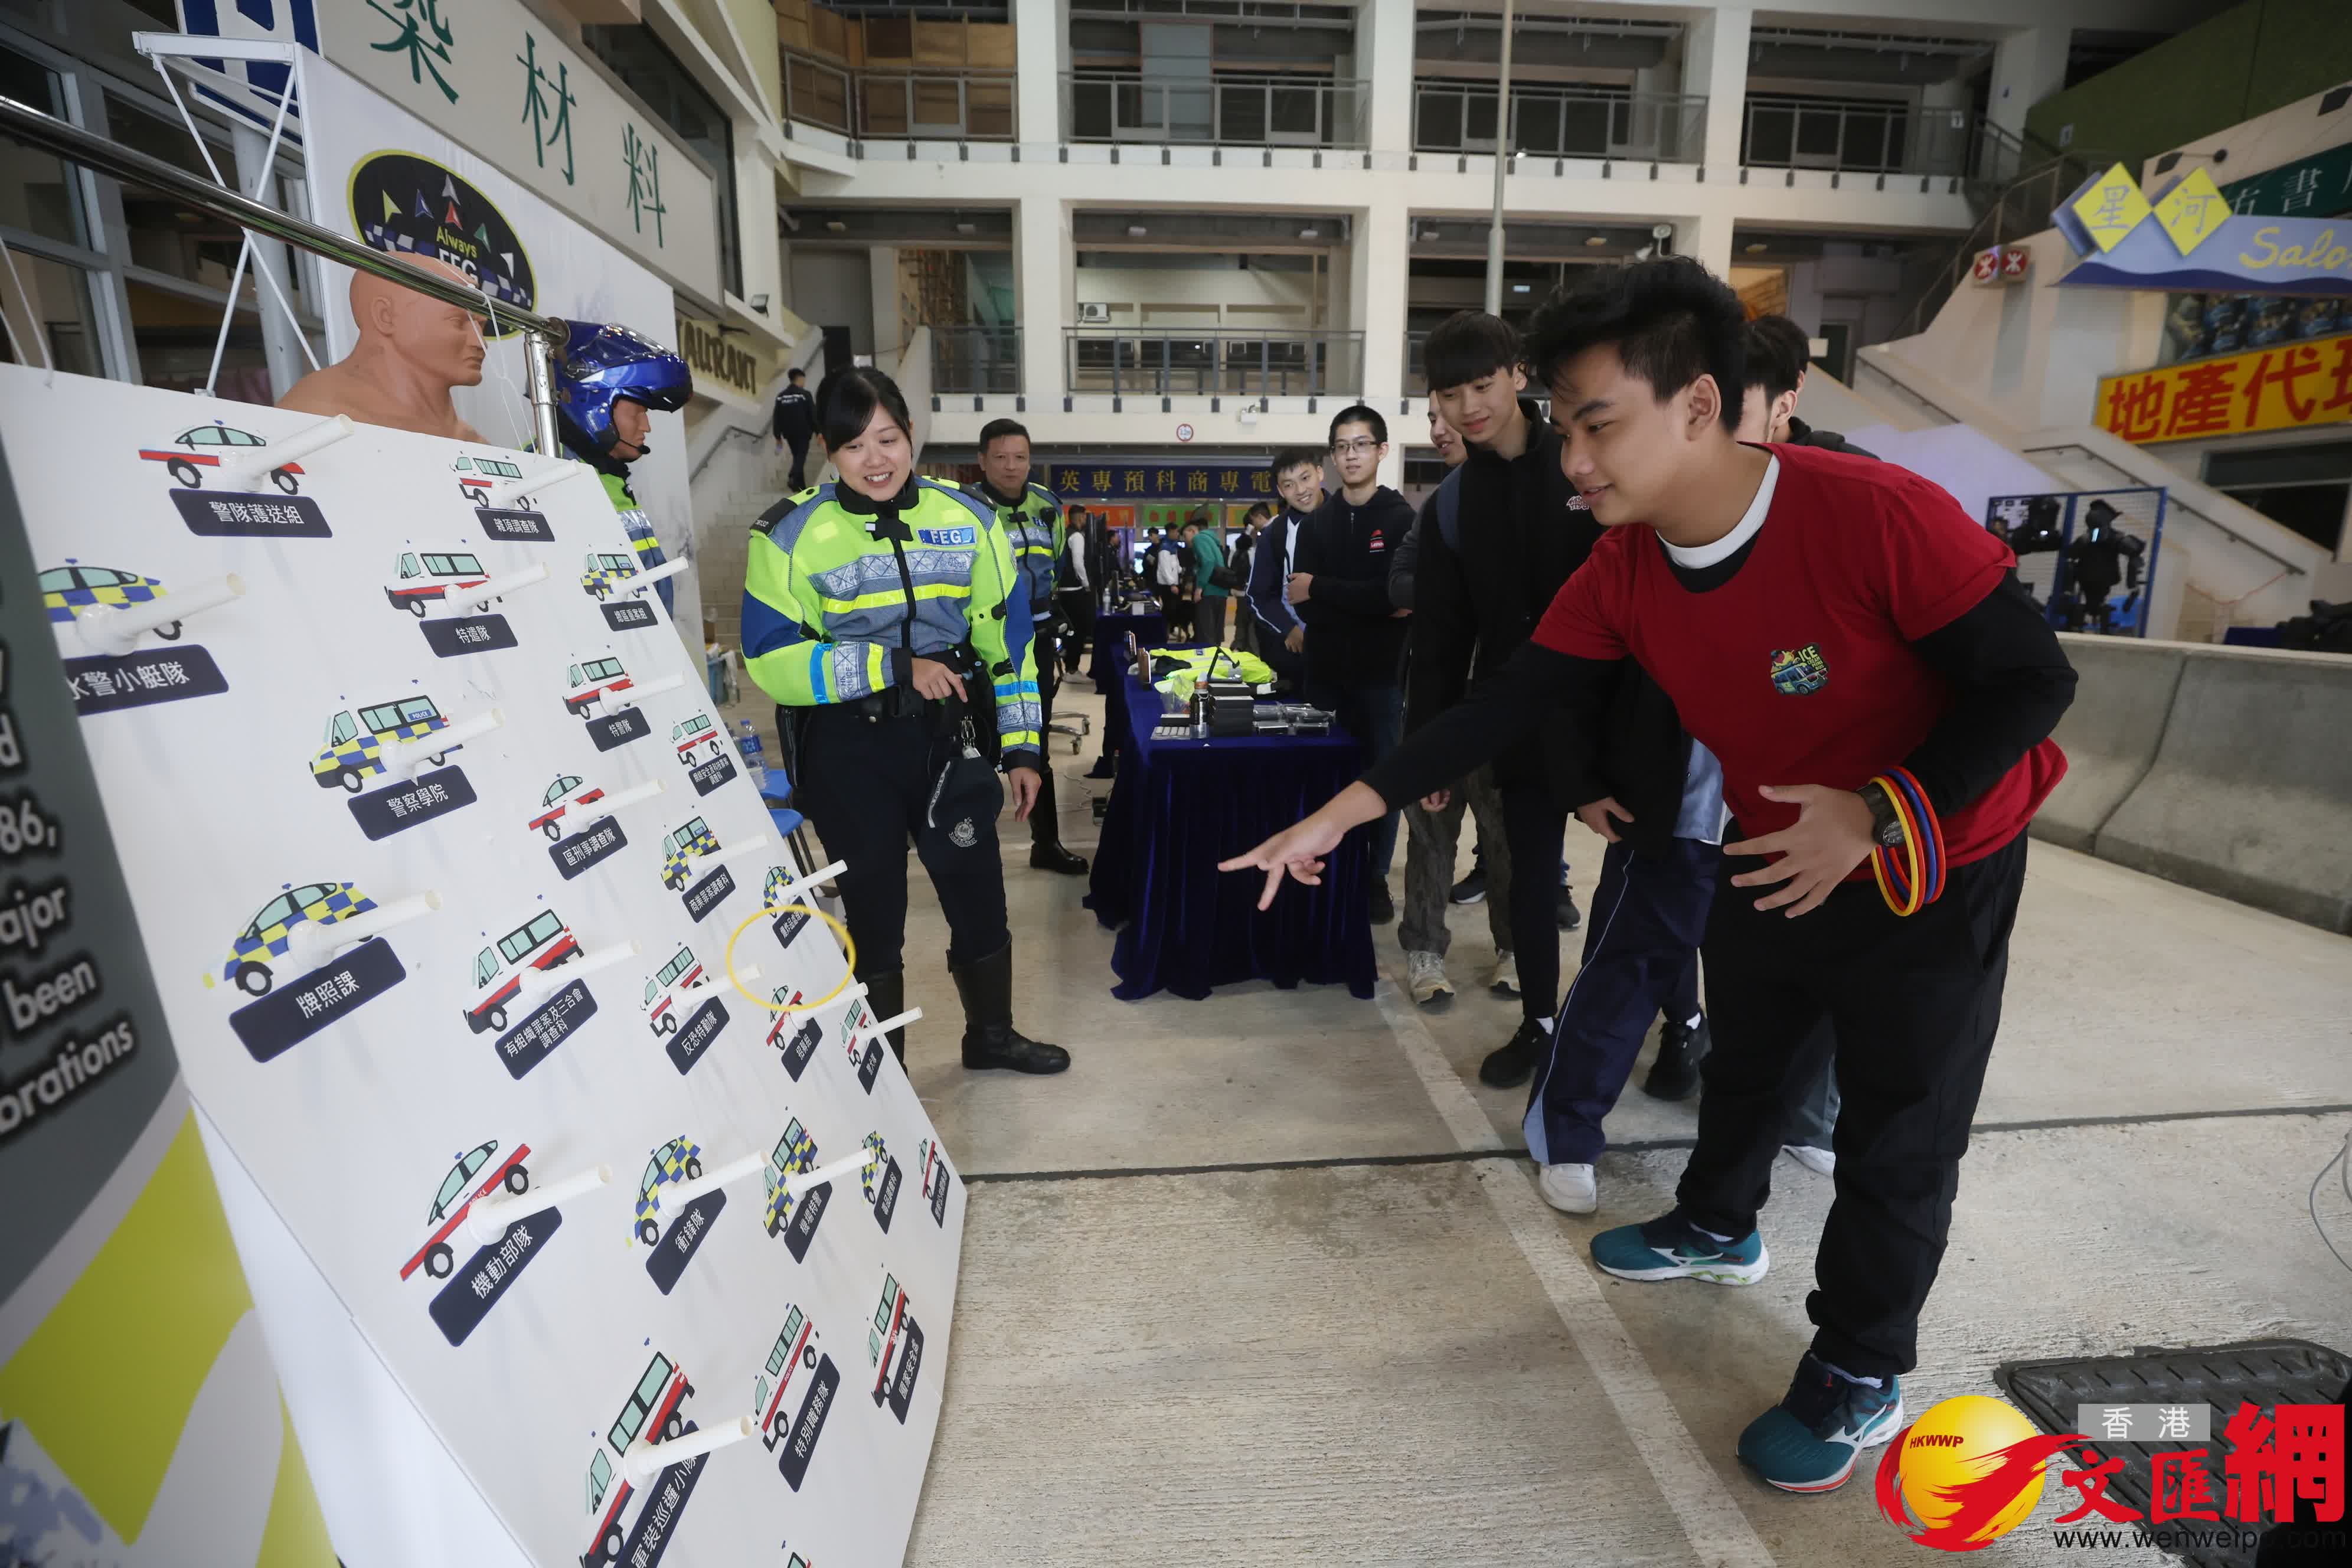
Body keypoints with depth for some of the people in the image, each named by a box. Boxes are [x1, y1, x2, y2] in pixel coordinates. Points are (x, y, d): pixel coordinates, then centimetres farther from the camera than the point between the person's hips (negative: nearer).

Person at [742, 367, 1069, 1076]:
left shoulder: (967, 520, 1)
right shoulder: (791, 533, -8)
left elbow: (1006, 639, 6)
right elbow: (770, 660, -14)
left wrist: (1021, 748, 4)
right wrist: (896, 667, -22)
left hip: (946, 737, 3)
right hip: (849, 751, -2)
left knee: (979, 896, 12)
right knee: (875, 911, 10)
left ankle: (990, 1034, 37)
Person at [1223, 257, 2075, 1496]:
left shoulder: (1875, 514, -31)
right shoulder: (1622, 571, -14)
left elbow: (2031, 679, -22)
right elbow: (1506, 704, -14)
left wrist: (1881, 814, -33)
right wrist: (1337, 816, -18)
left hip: (1934, 867, -5)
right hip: (1775, 860, 5)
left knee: (1897, 1135, 7)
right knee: (1740, 1057, 23)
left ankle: (1861, 1378, 29)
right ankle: (1719, 1228, 51)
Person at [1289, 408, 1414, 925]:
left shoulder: (1403, 520, -1)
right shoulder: (1316, 524, 9)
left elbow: (1398, 595, -16)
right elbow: (1305, 606, -2)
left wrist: (1321, 589, -14)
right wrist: (1369, 605, -16)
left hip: (1382, 673, -3)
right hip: (1326, 672, 3)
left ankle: (1376, 876, 17)